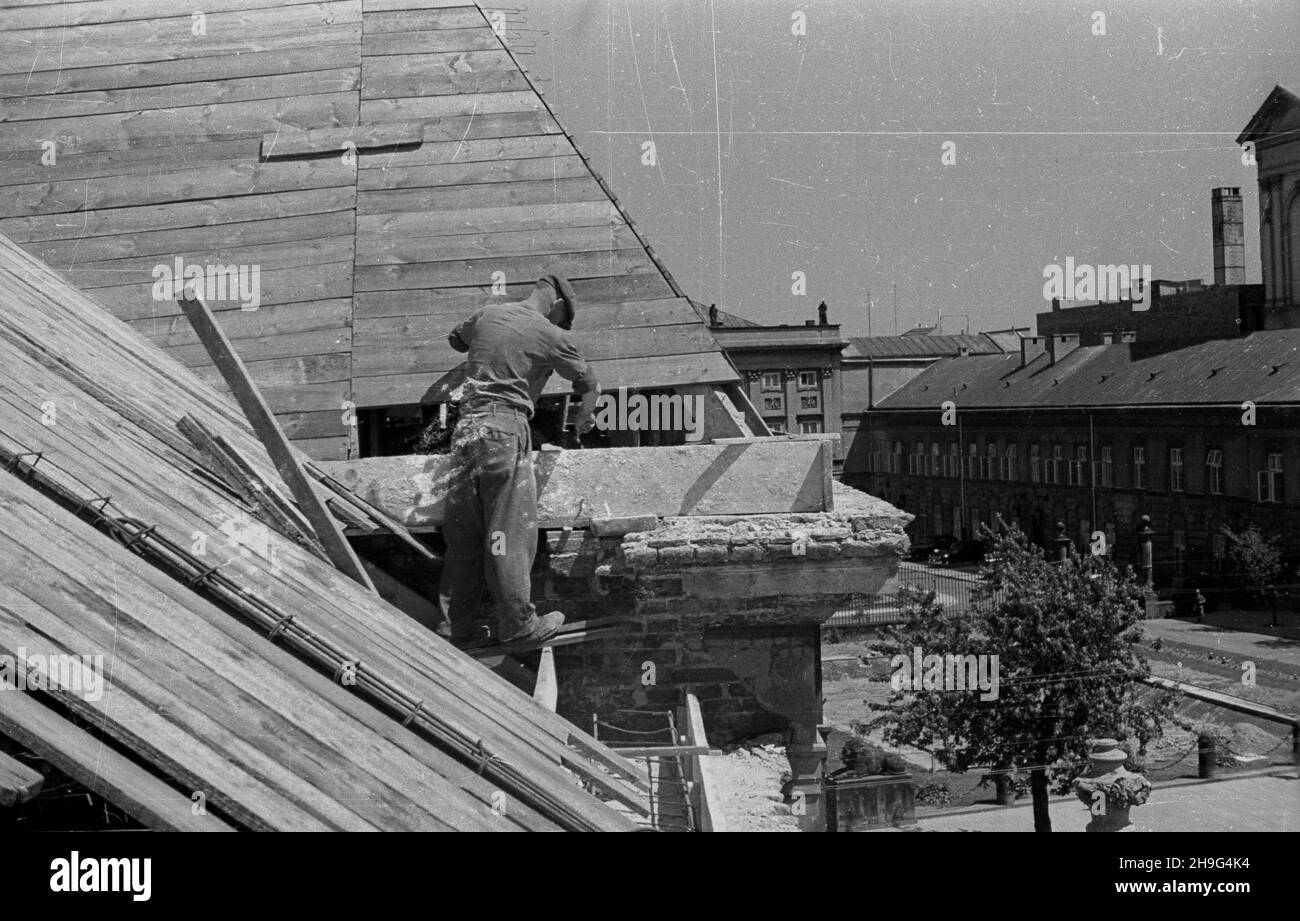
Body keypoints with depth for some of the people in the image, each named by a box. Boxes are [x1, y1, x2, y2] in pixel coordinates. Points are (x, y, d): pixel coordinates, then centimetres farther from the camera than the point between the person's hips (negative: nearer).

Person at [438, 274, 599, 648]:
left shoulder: (488, 315, 13)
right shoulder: (549, 335, 1)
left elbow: (455, 338, 33)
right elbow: (588, 383, 15)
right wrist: (585, 417, 35)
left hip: (466, 425, 6)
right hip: (505, 427, -5)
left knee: (462, 532, 10)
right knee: (511, 531, -1)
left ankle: (459, 624, 15)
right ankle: (517, 624, 4)